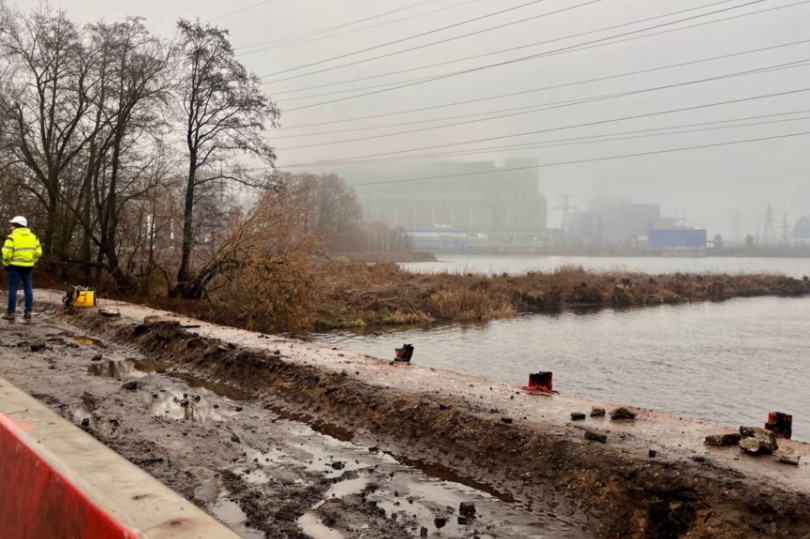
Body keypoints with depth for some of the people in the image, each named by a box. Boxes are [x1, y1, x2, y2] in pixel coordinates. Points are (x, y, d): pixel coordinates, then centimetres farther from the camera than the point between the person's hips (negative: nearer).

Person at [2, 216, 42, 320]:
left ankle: (11, 312, 0)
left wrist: (6, 264, -1)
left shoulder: (12, 236, -9)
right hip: (28, 267, 5)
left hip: (15, 266, -5)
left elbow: (7, 253, -15)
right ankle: (28, 311, 10)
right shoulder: (33, 237, 9)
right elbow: (38, 252, 9)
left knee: (13, 289, 0)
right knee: (28, 289, 10)